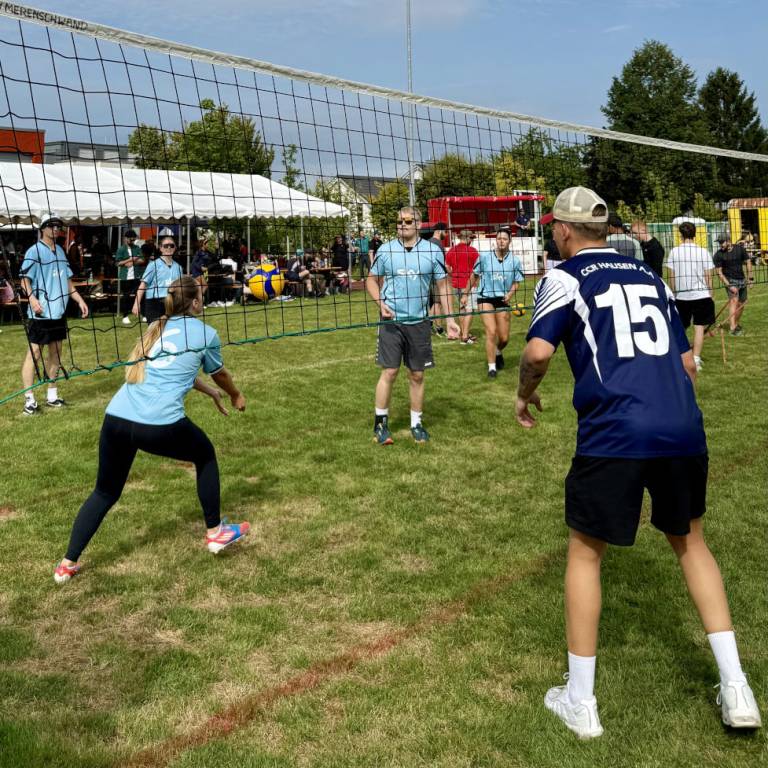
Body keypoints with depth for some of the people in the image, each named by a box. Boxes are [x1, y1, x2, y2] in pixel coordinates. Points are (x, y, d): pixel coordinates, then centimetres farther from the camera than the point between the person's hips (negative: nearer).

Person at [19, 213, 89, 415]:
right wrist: (32, 298, -27)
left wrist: (79, 300, 14)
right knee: (34, 353, -6)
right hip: (40, 313, -8)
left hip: (59, 311, 8)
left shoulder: (60, 251, 15)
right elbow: (25, 279, -12)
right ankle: (29, 399, -3)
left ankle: (52, 395, 21)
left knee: (56, 351, 12)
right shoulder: (34, 251, -7)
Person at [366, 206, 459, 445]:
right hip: (391, 321, -1)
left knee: (417, 375, 7)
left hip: (419, 322, 1)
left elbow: (444, 284, 5)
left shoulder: (432, 251, 1)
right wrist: (381, 303, -8)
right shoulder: (385, 250, 1)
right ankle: (380, 423, 11)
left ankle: (416, 423, 20)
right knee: (389, 372, -3)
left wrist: (450, 318, -1)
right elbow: (371, 280, 10)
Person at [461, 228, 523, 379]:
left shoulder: (515, 261, -3)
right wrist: (466, 294, 9)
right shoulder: (484, 256, -6)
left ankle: (498, 353, 41)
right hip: (485, 298, -2)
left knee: (504, 338, 6)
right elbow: (474, 276, 7)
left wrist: (510, 294, -15)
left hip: (503, 300, 2)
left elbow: (516, 282, 5)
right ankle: (492, 367, -7)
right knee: (491, 331, -16)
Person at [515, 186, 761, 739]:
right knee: (689, 541, 24)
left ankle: (580, 702, 19)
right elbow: (687, 363, 20)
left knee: (585, 553, 12)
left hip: (614, 435, -5)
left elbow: (538, 350, -11)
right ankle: (735, 689, 23)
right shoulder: (651, 275, 21)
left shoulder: (563, 278, 4)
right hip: (684, 430, 5)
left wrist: (525, 396, 9)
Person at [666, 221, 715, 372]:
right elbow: (708, 277, -1)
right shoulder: (703, 252, -4)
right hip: (701, 295, -1)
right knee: (699, 328, 2)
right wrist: (710, 295, 9)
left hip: (681, 297, 1)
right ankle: (695, 360, -2)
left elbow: (671, 277, 0)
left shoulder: (674, 251, -2)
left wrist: (673, 294, 11)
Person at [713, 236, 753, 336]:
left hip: (742, 280, 4)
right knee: (734, 300, -22)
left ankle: (736, 324, 30)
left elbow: (748, 262, 9)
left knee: (741, 303, 9)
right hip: (730, 280, -4)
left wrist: (750, 277, 2)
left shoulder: (740, 249, -2)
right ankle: (733, 328, -30)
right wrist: (729, 285, -20)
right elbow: (719, 272, -12)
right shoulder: (718, 255, -11)